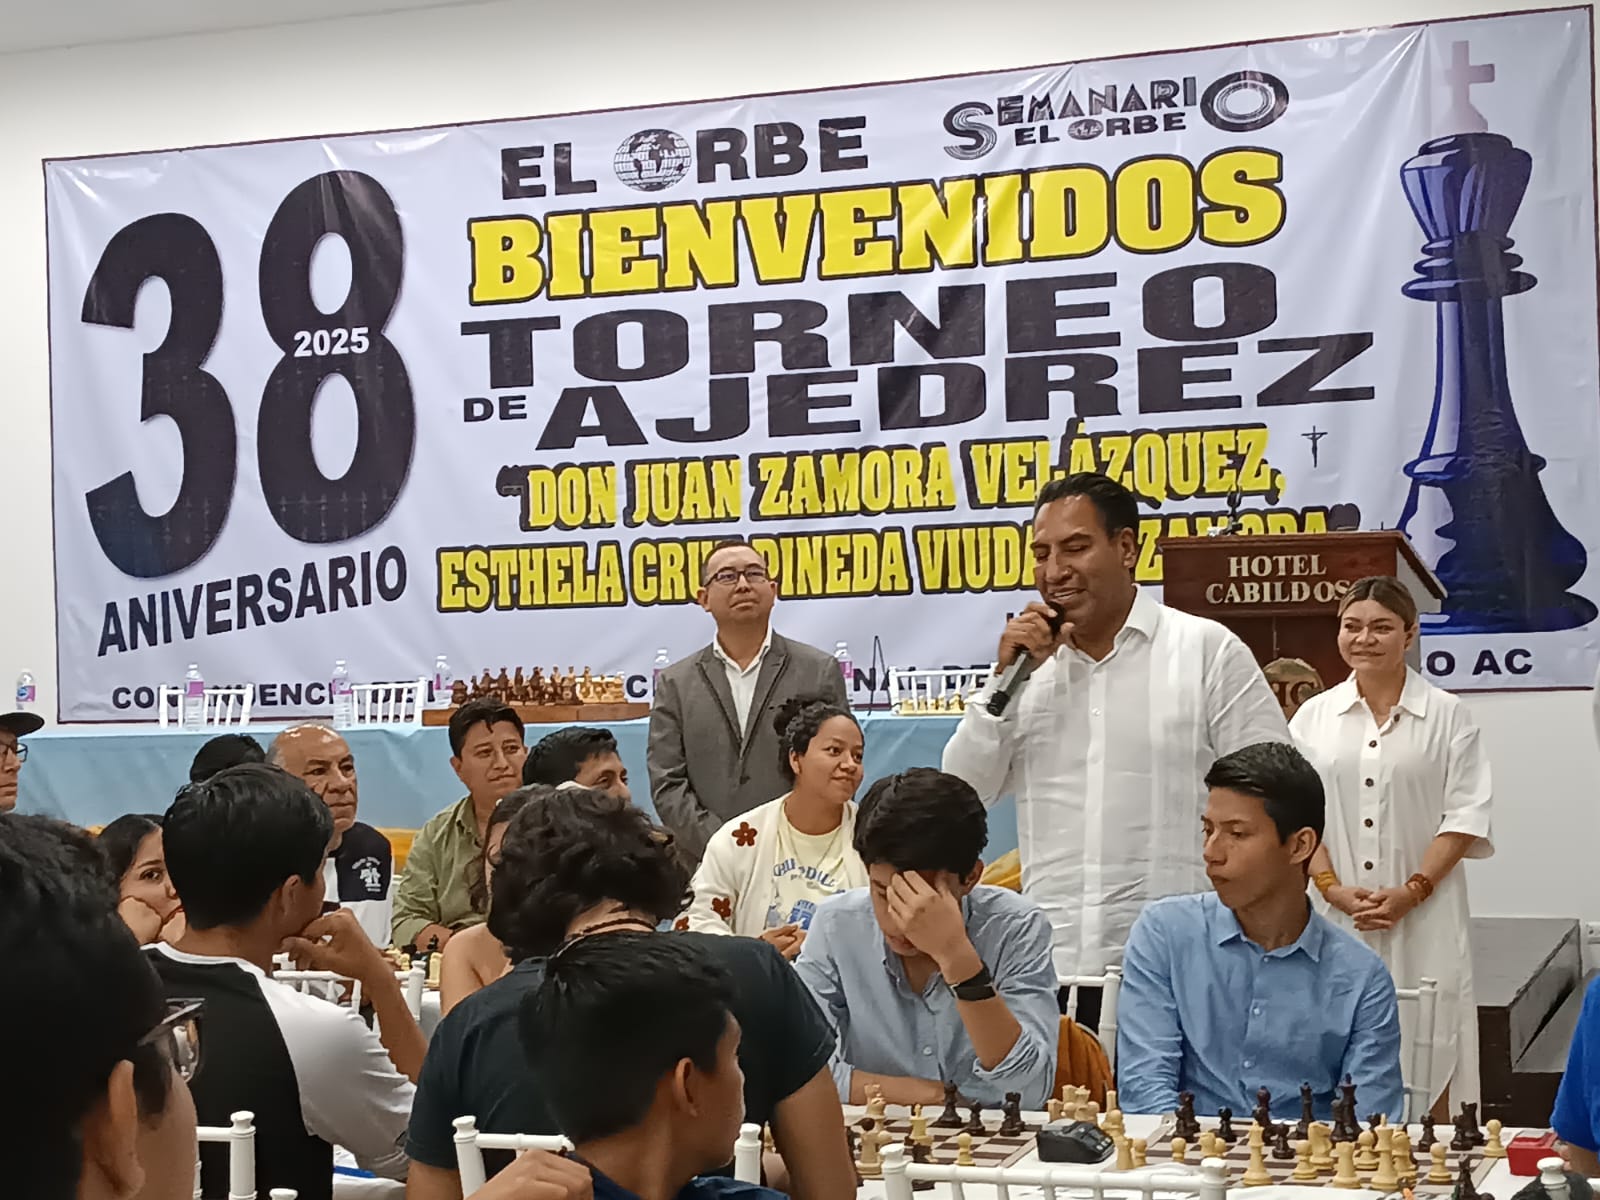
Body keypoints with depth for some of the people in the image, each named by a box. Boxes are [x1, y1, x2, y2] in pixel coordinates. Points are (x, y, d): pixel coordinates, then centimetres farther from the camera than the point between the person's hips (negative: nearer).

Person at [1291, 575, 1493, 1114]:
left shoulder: (1447, 716, 3)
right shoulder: (1314, 716, 10)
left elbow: (1464, 817, -1)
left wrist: (1412, 891, -12)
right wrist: (1334, 889, -7)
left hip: (1423, 918, -2)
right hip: (1335, 920, 2)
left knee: (1427, 1063, -4)